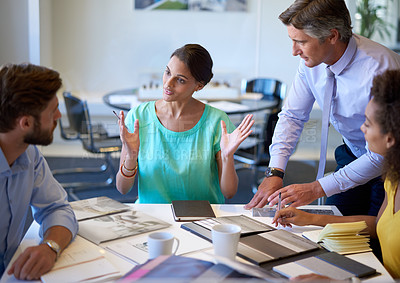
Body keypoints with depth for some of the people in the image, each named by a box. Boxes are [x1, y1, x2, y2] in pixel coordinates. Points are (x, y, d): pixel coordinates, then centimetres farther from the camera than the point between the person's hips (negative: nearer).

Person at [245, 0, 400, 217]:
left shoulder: (380, 70, -34)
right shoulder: (311, 60, -15)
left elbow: (381, 155, -30)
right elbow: (292, 115, -4)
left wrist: (316, 189, -30)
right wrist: (274, 172, -18)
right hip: (352, 155, 5)